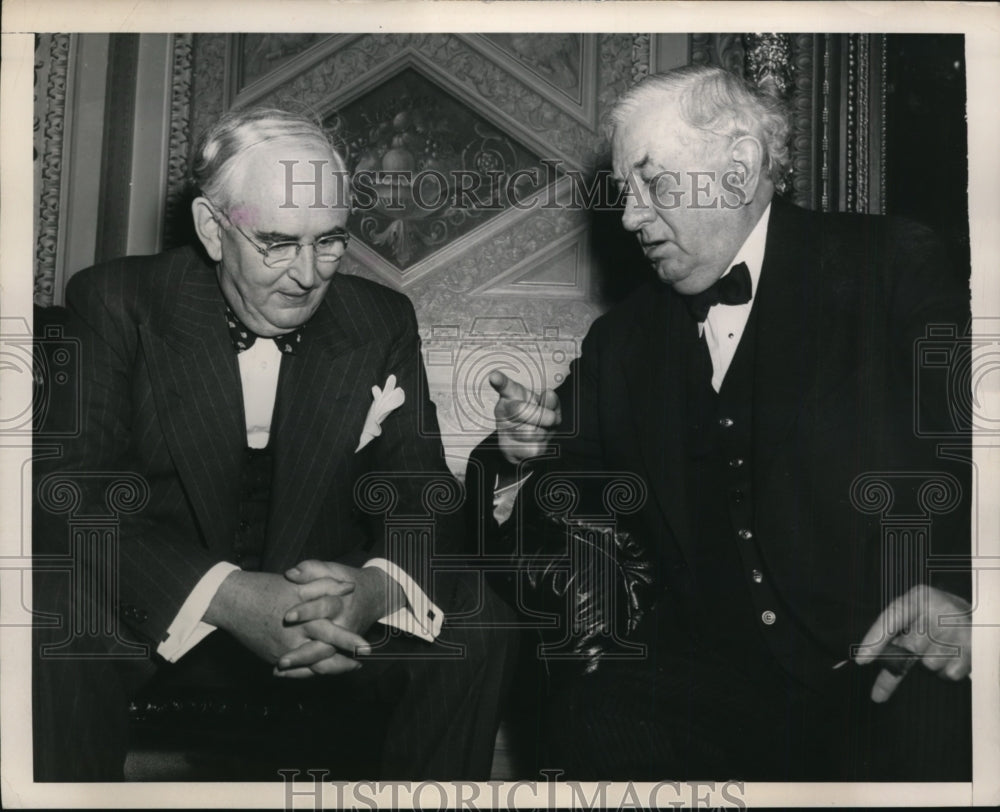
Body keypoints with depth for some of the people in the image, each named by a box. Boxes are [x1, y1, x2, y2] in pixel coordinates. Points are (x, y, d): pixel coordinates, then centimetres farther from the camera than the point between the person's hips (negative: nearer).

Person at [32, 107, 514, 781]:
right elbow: (77, 492, -18)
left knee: (473, 625, -21)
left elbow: (423, 491, -5)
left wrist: (378, 585, -30)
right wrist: (225, 596, -35)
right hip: (158, 615, -2)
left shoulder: (383, 322, 0)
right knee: (55, 615, -32)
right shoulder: (117, 304, -8)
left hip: (328, 614, 2)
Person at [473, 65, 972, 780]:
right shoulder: (624, 340, 14)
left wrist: (958, 589, -22)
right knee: (587, 723, -25)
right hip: (716, 680, 3)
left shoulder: (894, 267, 2)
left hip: (905, 671, -2)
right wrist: (524, 453, -4)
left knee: (927, 739, -33)